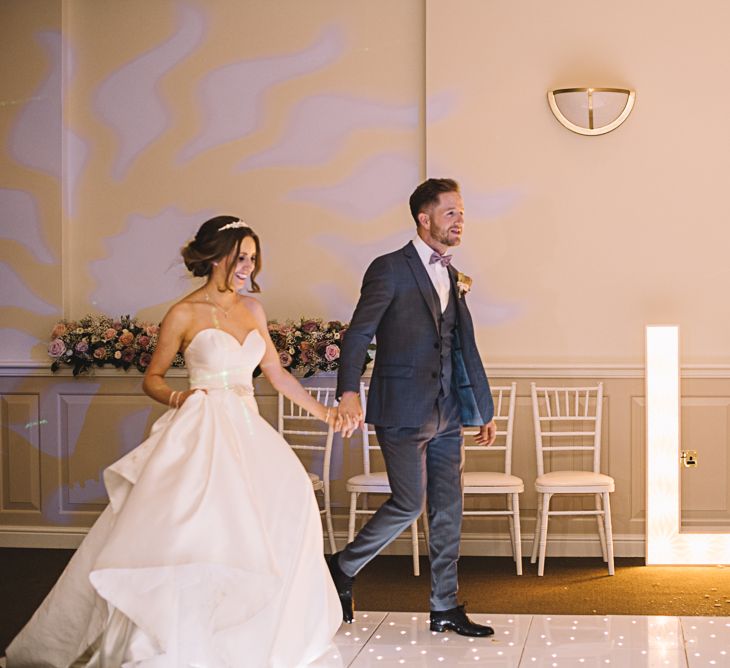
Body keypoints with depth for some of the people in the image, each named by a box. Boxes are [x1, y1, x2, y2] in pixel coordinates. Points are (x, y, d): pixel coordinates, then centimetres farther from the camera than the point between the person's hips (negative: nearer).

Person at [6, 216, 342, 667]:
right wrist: (177, 398, -16)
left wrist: (321, 410, 19)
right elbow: (152, 379, 5)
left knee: (287, 499, -8)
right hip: (202, 434, -6)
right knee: (185, 530, -17)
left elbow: (275, 371, 20)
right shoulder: (185, 315, -2)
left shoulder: (252, 310, 13)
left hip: (246, 429, 6)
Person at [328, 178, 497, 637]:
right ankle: (344, 568, 15)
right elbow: (358, 335, -13)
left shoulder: (452, 278, 15)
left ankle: (446, 608, 15)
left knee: (449, 510, 7)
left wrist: (486, 410, 17)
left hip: (446, 414, 7)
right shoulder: (390, 269, -7)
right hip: (403, 411, -7)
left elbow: (467, 349, 19)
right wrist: (349, 393, -26)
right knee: (410, 505, -7)